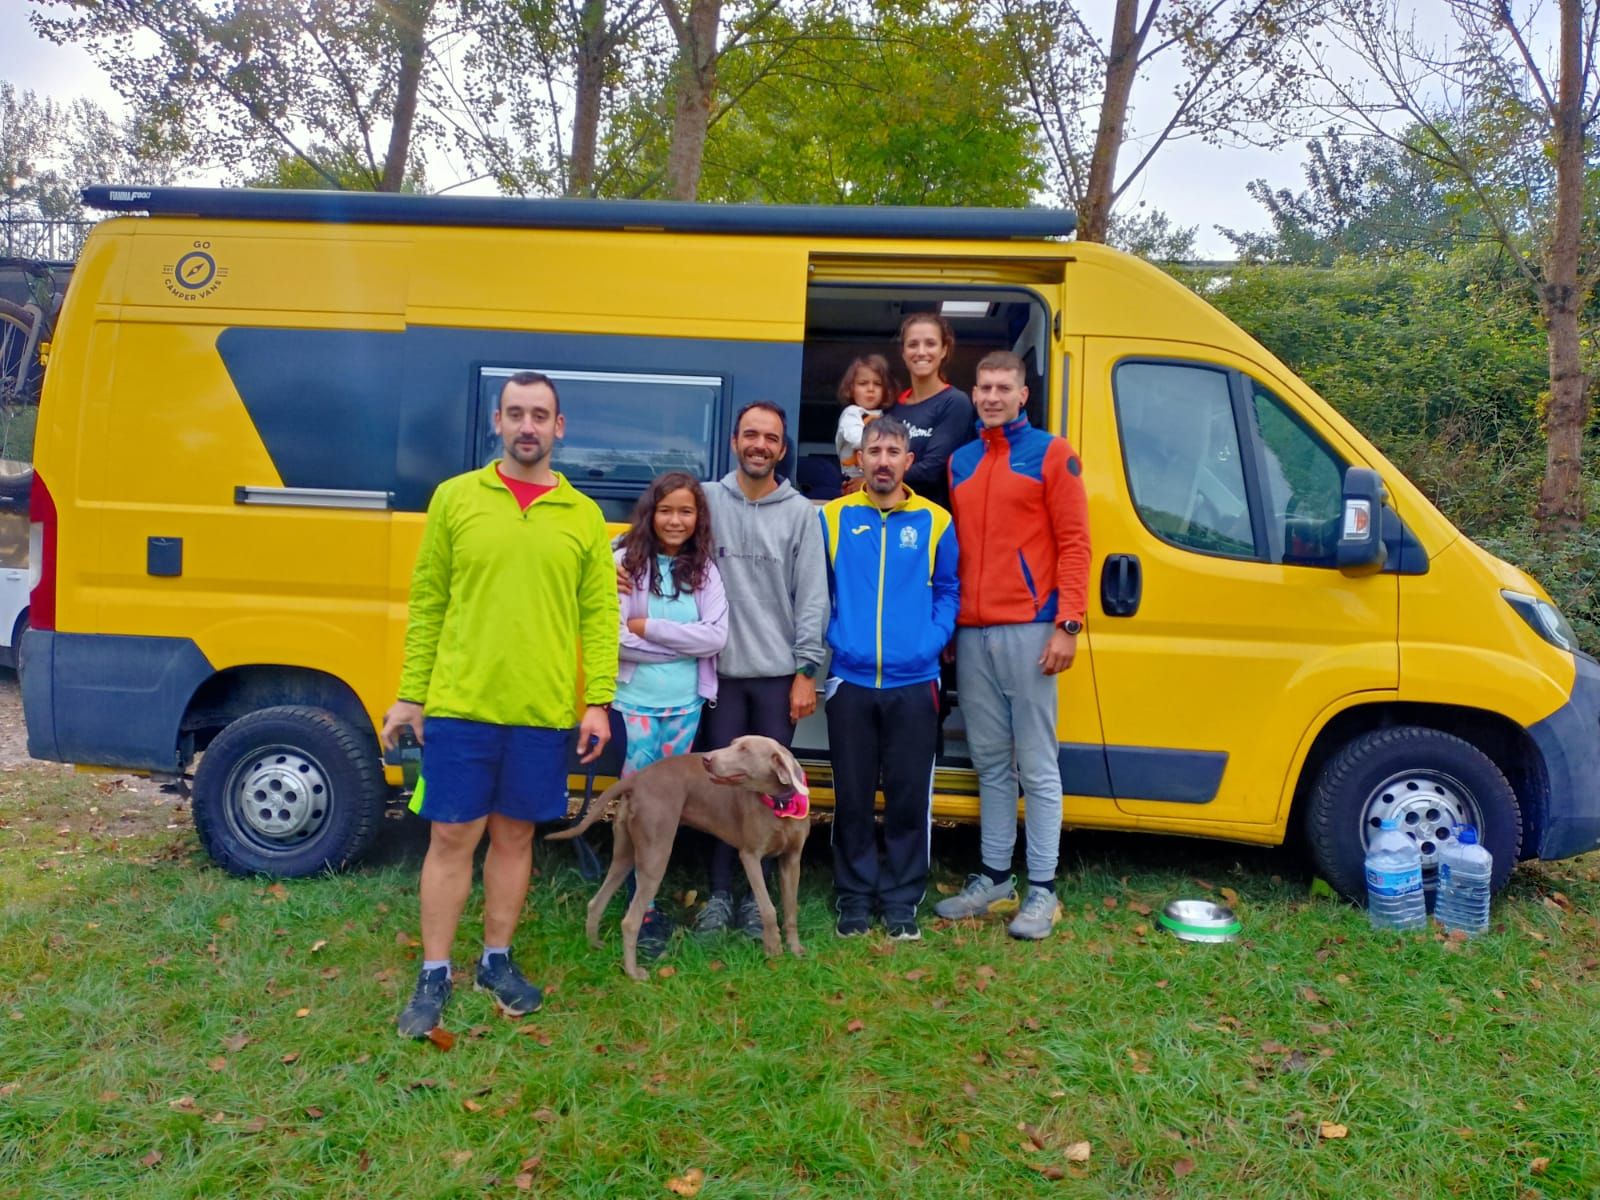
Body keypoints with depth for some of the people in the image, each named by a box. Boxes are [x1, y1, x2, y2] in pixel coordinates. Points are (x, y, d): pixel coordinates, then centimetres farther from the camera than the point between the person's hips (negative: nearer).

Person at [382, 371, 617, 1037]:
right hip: (458, 706, -1)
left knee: (514, 835, 13)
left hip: (543, 714, 1)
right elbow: (427, 603, 4)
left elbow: (598, 615, 4)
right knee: (451, 836, 5)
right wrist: (409, 694, 2)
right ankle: (434, 976, 20)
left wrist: (598, 701, -3)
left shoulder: (583, 515, 5)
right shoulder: (454, 497, 3)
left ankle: (497, 960, 30)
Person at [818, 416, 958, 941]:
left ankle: (902, 900, 21)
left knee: (910, 797, 6)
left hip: (914, 683, 0)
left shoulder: (934, 521, 4)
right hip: (850, 682, 0)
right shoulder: (833, 518, 4)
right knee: (852, 797, 8)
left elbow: (949, 592, 8)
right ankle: (855, 896, 23)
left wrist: (932, 641, -6)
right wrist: (834, 638, -4)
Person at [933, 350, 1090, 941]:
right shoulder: (959, 462, 16)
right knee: (990, 763, 12)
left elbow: (1073, 542, -4)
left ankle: (1041, 890, 8)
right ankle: (993, 878, 21)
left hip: (1028, 631, -5)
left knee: (1037, 766, 0)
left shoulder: (1050, 453, 1)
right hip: (971, 635, 5)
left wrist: (1067, 623, -12)